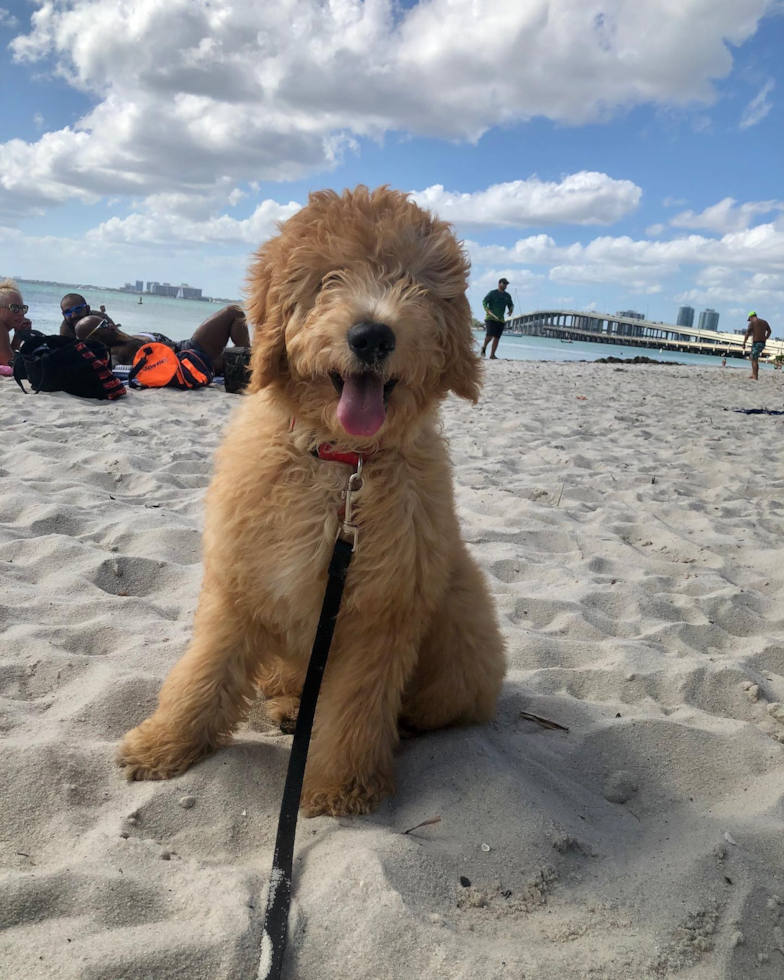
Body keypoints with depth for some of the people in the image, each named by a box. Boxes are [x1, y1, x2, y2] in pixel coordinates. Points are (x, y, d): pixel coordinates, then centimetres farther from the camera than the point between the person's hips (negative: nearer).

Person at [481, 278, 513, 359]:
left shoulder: (507, 296, 15)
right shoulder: (492, 293, 0)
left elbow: (511, 305, 23)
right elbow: (484, 301, -6)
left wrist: (510, 310, -1)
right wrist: (487, 310, -25)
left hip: (501, 319, 5)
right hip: (490, 318, -5)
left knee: (497, 338, 2)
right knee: (489, 335, -18)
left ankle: (492, 355, 9)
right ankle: (484, 347, 11)